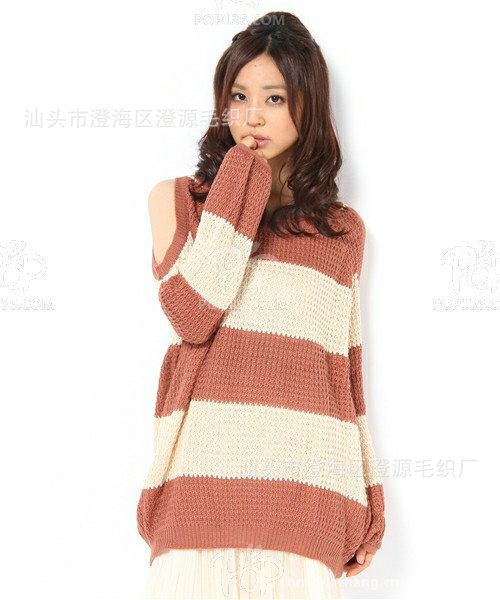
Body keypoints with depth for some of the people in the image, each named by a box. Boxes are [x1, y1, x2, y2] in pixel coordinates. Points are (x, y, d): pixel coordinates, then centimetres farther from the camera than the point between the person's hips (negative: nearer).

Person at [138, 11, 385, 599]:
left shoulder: (343, 230, 15)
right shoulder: (176, 199, 10)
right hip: (204, 477, -1)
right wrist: (240, 178, -4)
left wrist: (366, 494, 13)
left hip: (306, 485, 2)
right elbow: (191, 314, -9)